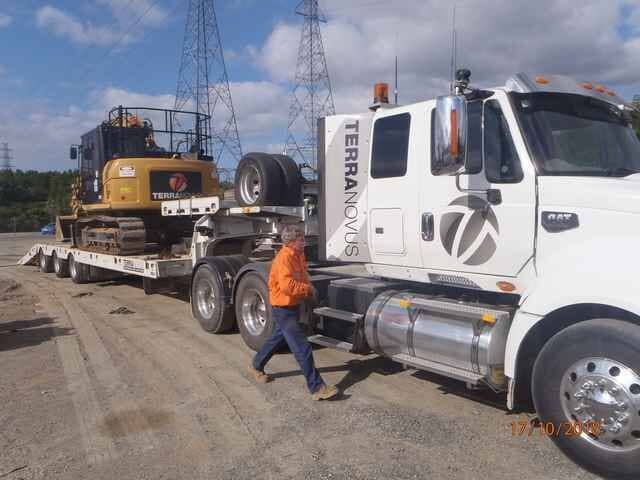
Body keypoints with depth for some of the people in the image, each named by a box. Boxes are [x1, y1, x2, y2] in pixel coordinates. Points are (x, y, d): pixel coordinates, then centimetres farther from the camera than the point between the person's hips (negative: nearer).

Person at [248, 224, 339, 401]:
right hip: (283, 309, -10)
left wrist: (309, 287, 2)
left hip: (293, 306, 10)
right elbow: (287, 285, -35)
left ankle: (256, 366, 46)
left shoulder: (299, 255, 4)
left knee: (278, 338, 26)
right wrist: (308, 289, -23)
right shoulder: (284, 257, -25)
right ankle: (317, 388, -4)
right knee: (303, 348, -9)